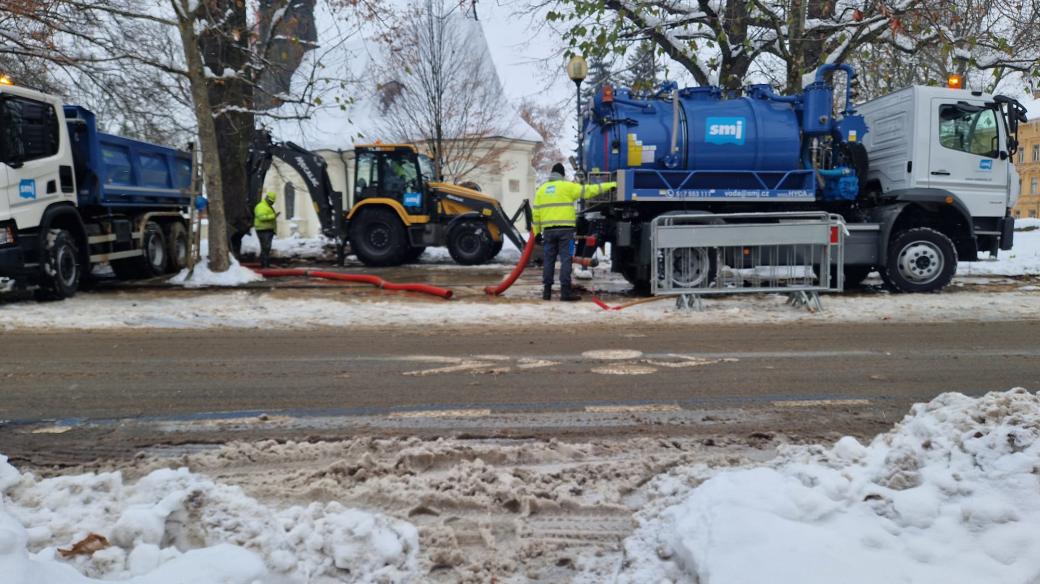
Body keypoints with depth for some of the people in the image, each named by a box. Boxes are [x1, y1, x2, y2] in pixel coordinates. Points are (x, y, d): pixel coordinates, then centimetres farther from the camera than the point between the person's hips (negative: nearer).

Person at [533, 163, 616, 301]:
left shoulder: (541, 189, 14)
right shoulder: (567, 187, 1)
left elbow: (536, 213, 11)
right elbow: (588, 190, 2)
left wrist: (537, 232, 16)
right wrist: (610, 185, 8)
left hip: (548, 230, 4)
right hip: (565, 229, -4)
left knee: (548, 260, 8)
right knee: (566, 260, -4)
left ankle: (547, 291, 9)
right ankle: (565, 291, -8)